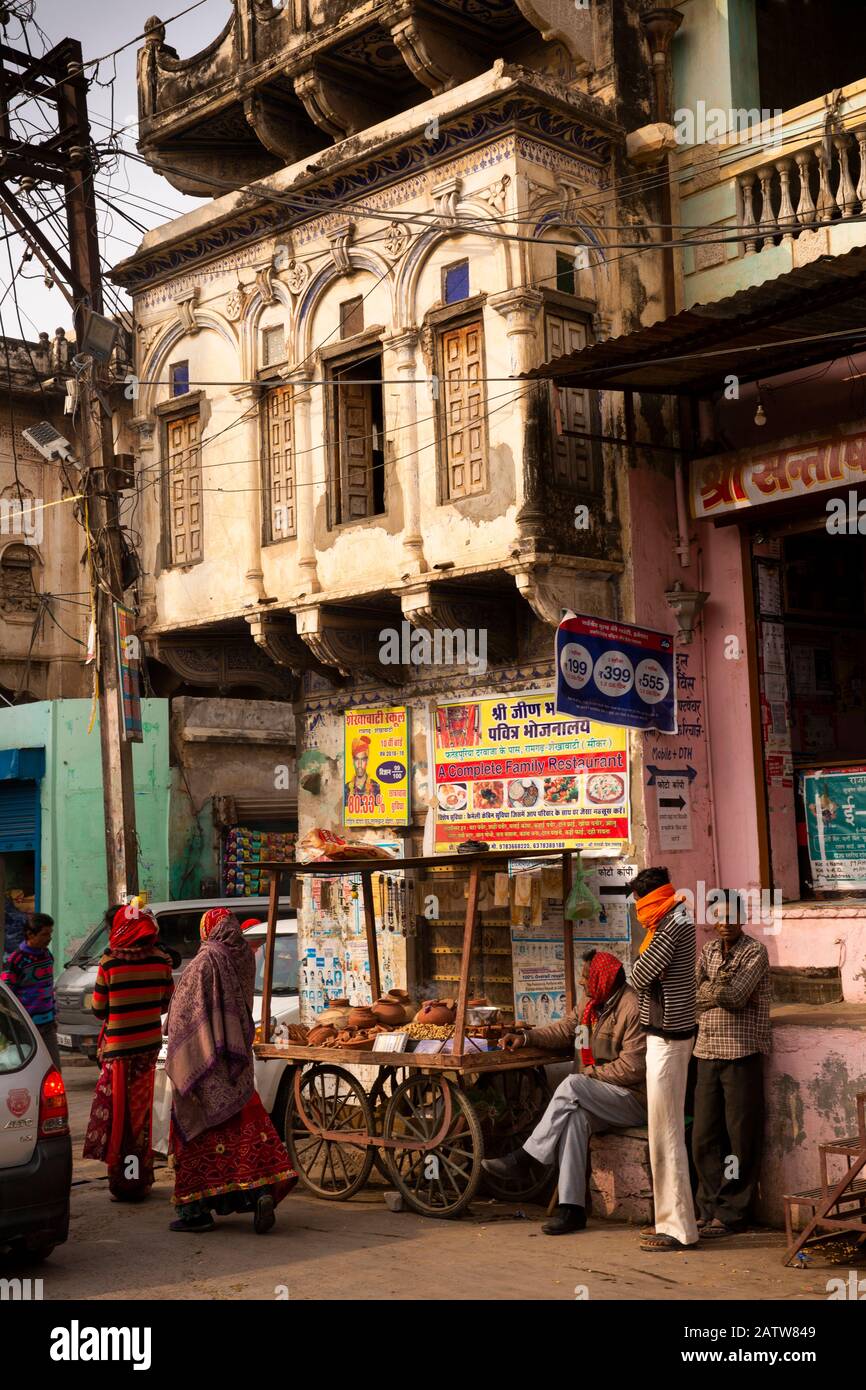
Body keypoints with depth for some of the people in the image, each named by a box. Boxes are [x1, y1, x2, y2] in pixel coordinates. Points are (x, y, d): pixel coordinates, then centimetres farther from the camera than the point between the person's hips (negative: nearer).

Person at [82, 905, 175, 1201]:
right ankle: (141, 1179, 24)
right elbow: (167, 1002, 6)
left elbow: (99, 1009, -6)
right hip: (150, 1043, 5)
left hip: (119, 1046, -5)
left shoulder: (110, 962, -15)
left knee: (120, 1112, 3)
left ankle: (124, 1181, 5)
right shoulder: (160, 960, -3)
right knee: (141, 1111, 16)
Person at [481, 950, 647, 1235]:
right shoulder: (592, 1005, 14)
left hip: (634, 1099, -7)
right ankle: (571, 1209, -27)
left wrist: (589, 1073, -13)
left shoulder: (633, 1009, -16)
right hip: (602, 1100, 7)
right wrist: (526, 1036, 5)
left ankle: (525, 1159, -19)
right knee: (575, 1117, -26)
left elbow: (632, 1068, -20)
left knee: (571, 1085, -28)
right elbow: (563, 1030, 20)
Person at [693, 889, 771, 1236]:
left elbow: (735, 996, -16)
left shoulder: (755, 952, -4)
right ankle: (710, 1209, 17)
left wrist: (711, 990, -4)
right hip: (707, 1053, 6)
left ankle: (731, 1214, 7)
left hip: (742, 1054, -6)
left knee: (740, 1139, -1)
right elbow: (695, 993, 2)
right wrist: (725, 991, -13)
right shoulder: (707, 951, 14)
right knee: (703, 1138, 7)